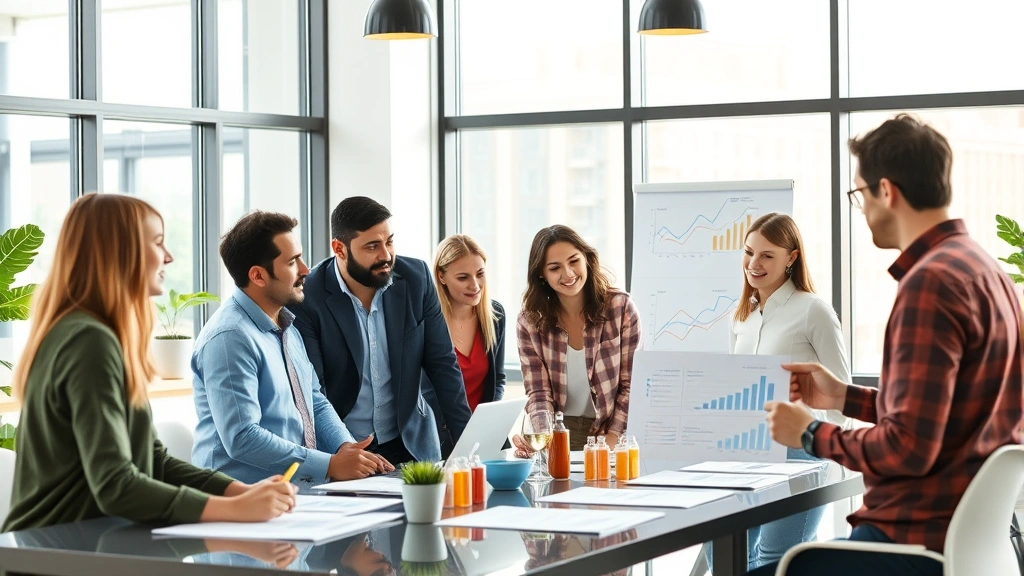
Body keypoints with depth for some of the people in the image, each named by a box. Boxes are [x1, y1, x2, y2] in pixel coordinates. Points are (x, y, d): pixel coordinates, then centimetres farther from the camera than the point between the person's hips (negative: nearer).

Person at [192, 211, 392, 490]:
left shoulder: (288, 327, 14)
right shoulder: (230, 338, -14)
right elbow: (241, 438, -20)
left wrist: (345, 447, 0)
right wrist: (330, 465, -18)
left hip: (300, 488, 8)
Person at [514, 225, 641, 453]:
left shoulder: (621, 307, -5)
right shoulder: (530, 322, -2)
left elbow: (631, 385, -2)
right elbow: (538, 392, -3)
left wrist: (611, 442, -11)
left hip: (608, 434, -1)